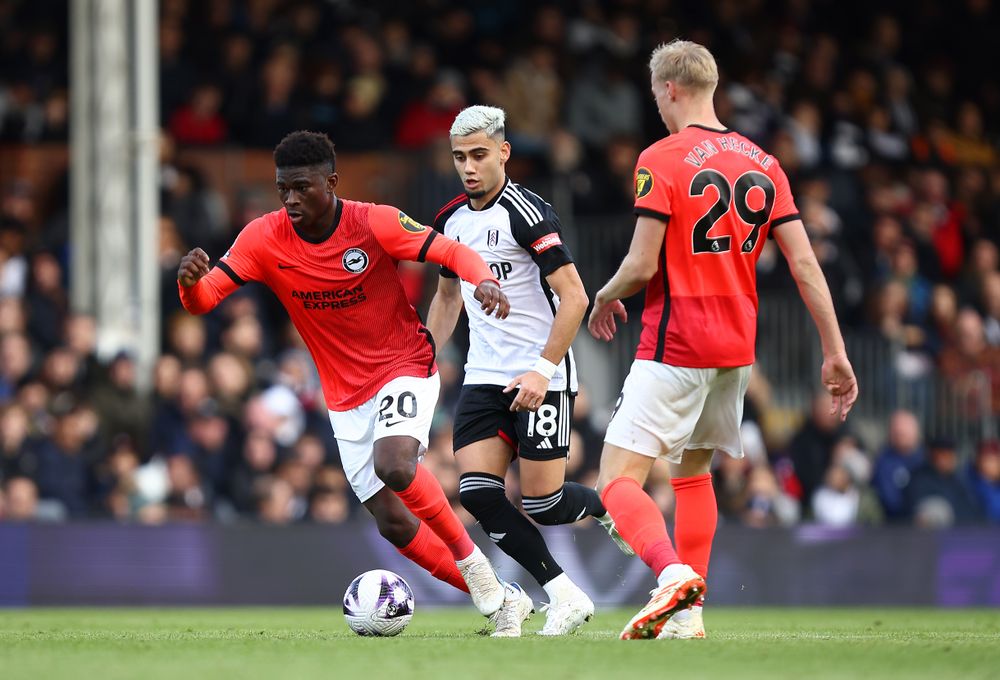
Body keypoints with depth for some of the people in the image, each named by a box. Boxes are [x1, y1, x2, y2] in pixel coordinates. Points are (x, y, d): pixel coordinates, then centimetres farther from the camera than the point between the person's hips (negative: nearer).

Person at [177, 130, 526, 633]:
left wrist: (484, 281, -34)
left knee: (393, 465, -32)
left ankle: (472, 561, -10)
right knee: (393, 523, 0)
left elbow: (452, 252, -13)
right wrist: (189, 280, -38)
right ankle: (498, 600, 17)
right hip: (346, 397, 4)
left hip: (406, 366, -4)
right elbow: (202, 300, -14)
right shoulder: (265, 239, -10)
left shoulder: (374, 223, -16)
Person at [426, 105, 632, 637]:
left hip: (540, 380, -7)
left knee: (542, 503, -7)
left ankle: (607, 507, 28)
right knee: (477, 492, -12)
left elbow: (574, 298, -16)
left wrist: (543, 370, -23)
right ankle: (564, 596, -4)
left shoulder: (527, 213, -13)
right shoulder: (451, 220, 10)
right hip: (484, 378, 7)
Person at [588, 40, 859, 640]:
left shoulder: (661, 161, -10)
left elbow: (641, 266, -13)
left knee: (619, 479, -8)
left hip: (674, 348, -7)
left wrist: (606, 298, 8)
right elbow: (805, 265, 5)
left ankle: (673, 574, -33)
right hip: (737, 349, 7)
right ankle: (688, 613, 17)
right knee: (694, 473, 22)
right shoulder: (762, 164, 8)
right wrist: (835, 353, 8)